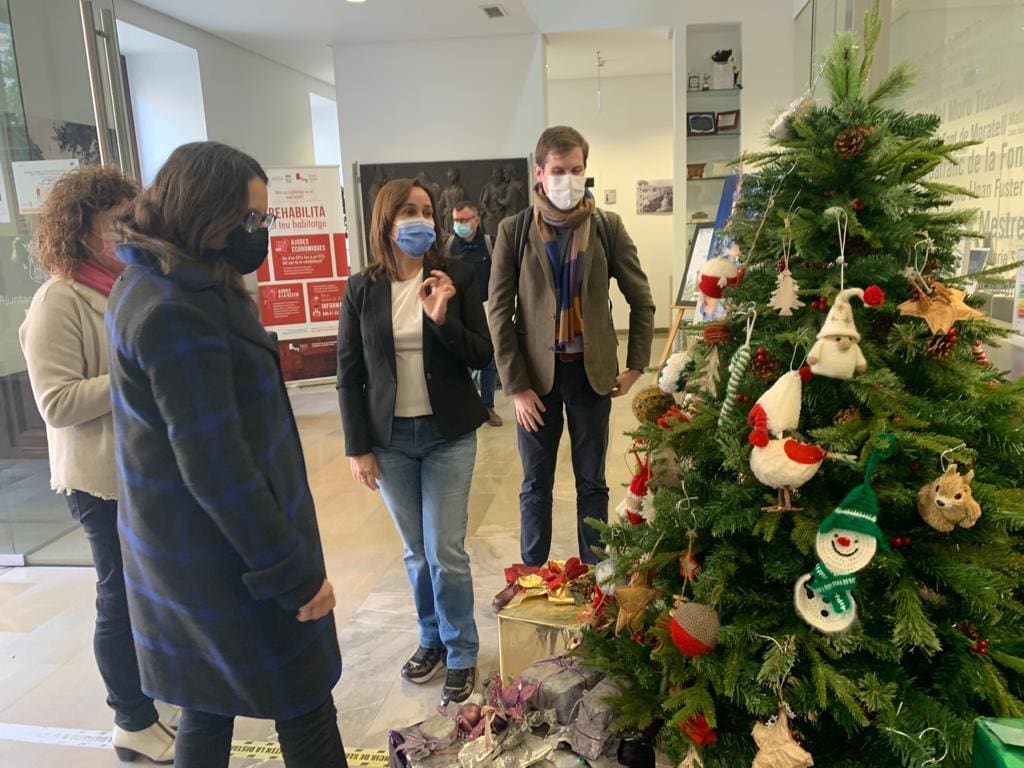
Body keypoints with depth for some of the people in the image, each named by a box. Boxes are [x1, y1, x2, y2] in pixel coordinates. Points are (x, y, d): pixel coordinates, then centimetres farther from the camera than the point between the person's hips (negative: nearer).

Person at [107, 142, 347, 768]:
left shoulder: (154, 285, 7)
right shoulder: (177, 312, -24)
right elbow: (214, 465, -26)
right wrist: (294, 572, -20)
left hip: (189, 547, 9)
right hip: (224, 556, -9)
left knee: (210, 704, 22)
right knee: (305, 709, 9)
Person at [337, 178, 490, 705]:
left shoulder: (456, 277, -4)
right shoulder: (362, 289, -1)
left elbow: (483, 355, -5)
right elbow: (348, 374, 1)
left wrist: (444, 319, -22)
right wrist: (357, 448, -1)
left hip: (448, 435, -1)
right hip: (389, 438, 2)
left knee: (445, 551, 1)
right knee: (416, 551, 13)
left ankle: (461, 653, 22)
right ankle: (431, 638, 36)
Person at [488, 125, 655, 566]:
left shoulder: (607, 227, -1)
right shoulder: (514, 230, -3)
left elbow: (642, 300, 5)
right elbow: (499, 312, -5)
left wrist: (635, 365, -1)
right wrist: (516, 385, -10)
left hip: (592, 370, 1)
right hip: (535, 372, -1)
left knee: (592, 482, 12)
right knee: (536, 484, 11)